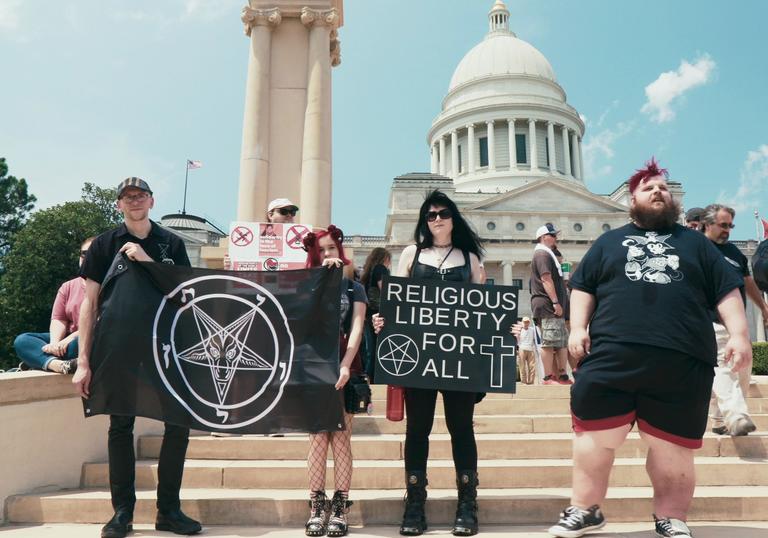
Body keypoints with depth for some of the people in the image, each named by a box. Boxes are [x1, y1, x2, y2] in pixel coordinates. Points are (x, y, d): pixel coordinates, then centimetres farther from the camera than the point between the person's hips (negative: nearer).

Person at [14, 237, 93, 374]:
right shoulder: (67, 287, 18)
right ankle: (59, 364, -42)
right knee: (22, 340, -17)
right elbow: (58, 319, 7)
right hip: (68, 339, 7)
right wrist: (54, 342, -14)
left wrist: (73, 337, -23)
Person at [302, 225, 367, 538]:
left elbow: (357, 328, -1)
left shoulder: (353, 288, 8)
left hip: (344, 369, 0)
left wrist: (344, 365, -15)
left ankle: (340, 508, 7)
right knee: (318, 438, 2)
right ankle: (317, 507, 9)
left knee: (341, 439, 1)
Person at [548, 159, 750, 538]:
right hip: (612, 355, 0)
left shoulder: (695, 243, 20)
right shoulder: (609, 241, 19)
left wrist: (739, 334, 1)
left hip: (681, 361, 1)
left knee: (672, 446, 7)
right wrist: (578, 328, 0)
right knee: (595, 436, 0)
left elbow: (727, 291, 14)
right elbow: (583, 288, 14)